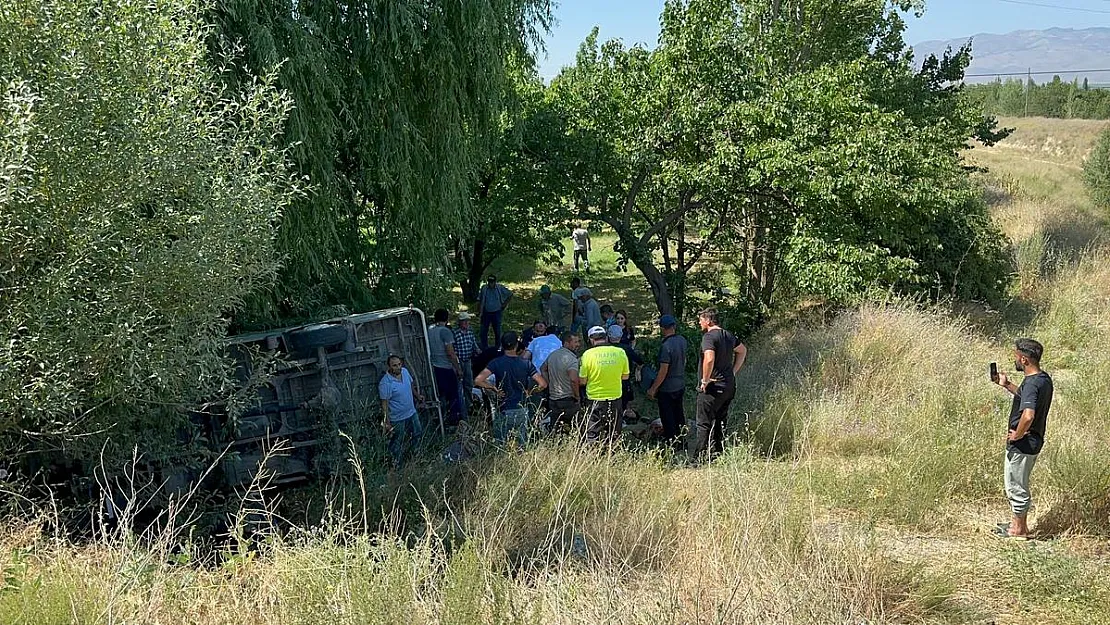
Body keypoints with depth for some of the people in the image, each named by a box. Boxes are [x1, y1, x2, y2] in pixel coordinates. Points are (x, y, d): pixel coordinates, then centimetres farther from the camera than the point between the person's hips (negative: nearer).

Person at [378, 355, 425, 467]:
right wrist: (387, 423, -21)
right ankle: (396, 465, 31)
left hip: (412, 412, 7)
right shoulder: (385, 383, -28)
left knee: (418, 434, 23)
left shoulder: (405, 371, -7)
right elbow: (384, 404, -22)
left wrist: (417, 396, 19)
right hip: (398, 419, -7)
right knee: (398, 444, 10)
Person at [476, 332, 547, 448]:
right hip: (521, 411, 2)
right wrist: (528, 392, 9)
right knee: (523, 445, 13)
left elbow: (478, 381, -19)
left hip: (503, 412, -2)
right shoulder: (526, 364, -3)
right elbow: (543, 384, -7)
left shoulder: (496, 363, -8)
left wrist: (494, 389, -6)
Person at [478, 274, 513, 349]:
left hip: (496, 313, 0)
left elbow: (510, 295, 8)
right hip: (486, 313, 0)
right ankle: (484, 348, 14)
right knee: (484, 331, 3)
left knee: (497, 332, 6)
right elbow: (480, 301, -2)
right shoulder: (484, 288, -6)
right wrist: (480, 312, -8)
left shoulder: (500, 288, -6)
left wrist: (505, 304, 4)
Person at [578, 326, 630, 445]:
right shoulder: (620, 352, -4)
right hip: (615, 398, 2)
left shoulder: (588, 354, -11)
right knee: (614, 437, 15)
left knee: (593, 436, 8)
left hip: (595, 399, -2)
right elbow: (625, 376, 7)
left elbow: (582, 381, -6)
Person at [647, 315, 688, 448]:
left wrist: (653, 389, -15)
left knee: (667, 417, 6)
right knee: (678, 414, 21)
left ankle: (671, 441, 13)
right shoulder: (682, 340, -2)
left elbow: (663, 371, -23)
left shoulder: (666, 346, -25)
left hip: (667, 388, -8)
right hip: (681, 385, 8)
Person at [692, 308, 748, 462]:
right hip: (729, 386, 8)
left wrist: (705, 380, -20)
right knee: (720, 422, 17)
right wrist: (733, 372, 23)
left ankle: (700, 456, -1)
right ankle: (718, 454, 23)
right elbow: (743, 351, 26)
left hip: (712, 387, -8)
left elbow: (709, 359, -31)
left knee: (704, 423, -2)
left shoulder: (709, 336, -16)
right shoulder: (729, 335, 10)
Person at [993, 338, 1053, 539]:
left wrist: (1017, 435, -23)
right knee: (1016, 483, 22)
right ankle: (1019, 524, 34)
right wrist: (1007, 385, 19)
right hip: (1033, 441, 10)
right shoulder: (1044, 378, 5)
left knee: (1016, 485, 5)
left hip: (1022, 445, -10)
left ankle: (1018, 530, 19)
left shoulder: (1032, 383, -26)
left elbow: (1028, 416, -39)